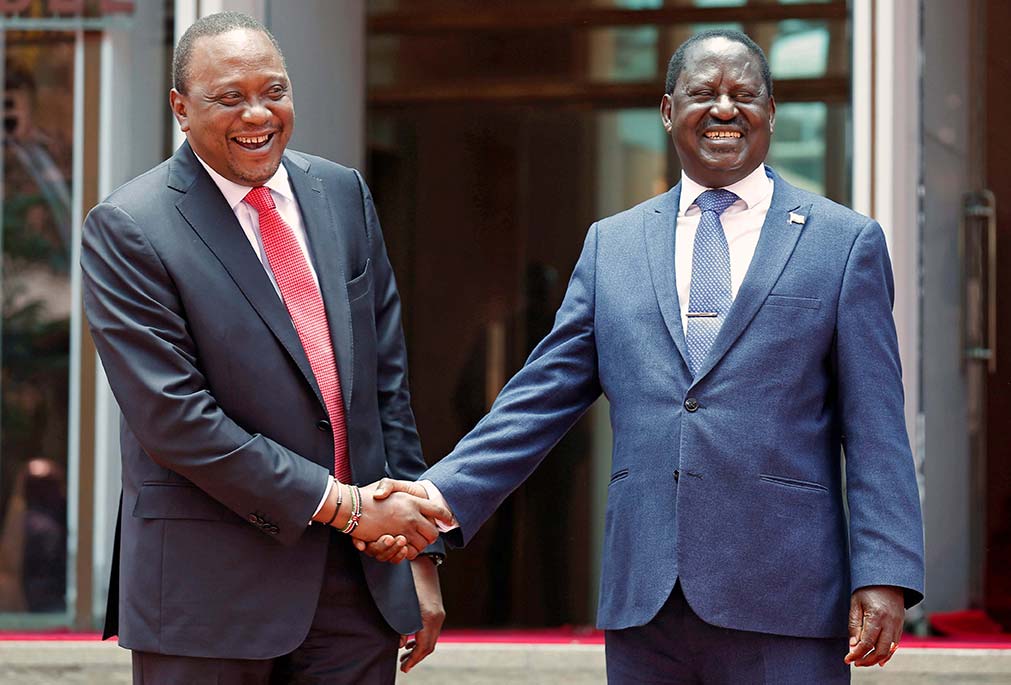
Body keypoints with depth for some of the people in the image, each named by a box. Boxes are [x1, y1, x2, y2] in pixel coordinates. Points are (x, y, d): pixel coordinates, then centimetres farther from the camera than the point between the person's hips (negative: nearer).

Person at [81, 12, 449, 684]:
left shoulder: (343, 193, 9)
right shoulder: (126, 230, -8)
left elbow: (388, 380, 11)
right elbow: (174, 418, -14)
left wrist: (418, 549, 7)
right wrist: (341, 506, -13)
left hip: (361, 580, 4)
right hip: (210, 592, -4)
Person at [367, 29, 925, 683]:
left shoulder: (846, 242, 5)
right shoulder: (612, 244, 14)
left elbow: (875, 431, 1)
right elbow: (542, 399, 10)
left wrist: (885, 577, -9)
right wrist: (437, 499, -3)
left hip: (783, 599, -3)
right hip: (643, 600, 3)